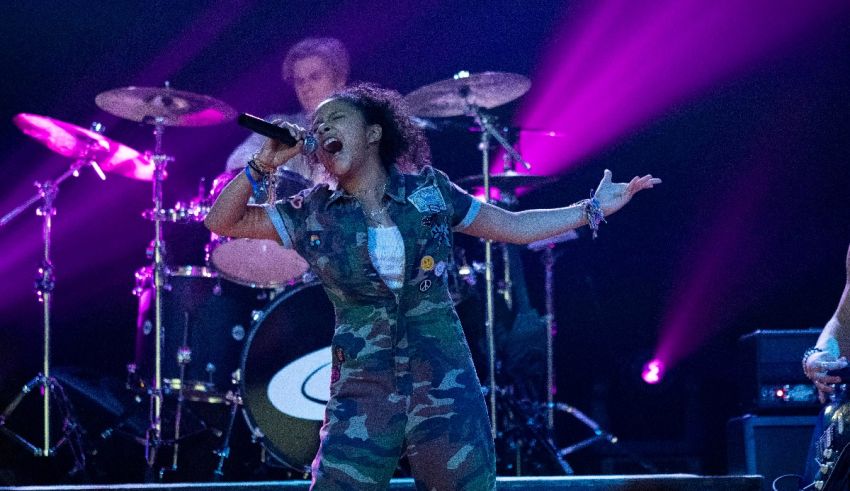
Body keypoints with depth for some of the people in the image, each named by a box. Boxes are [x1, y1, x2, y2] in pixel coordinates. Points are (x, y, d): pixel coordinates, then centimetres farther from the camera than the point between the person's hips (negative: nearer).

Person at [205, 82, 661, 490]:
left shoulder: (427, 190, 5)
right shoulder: (312, 214, 4)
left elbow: (514, 226, 14)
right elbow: (222, 221, 4)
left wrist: (592, 209, 14)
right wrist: (262, 164, -9)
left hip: (444, 384, 0)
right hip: (362, 390, 0)